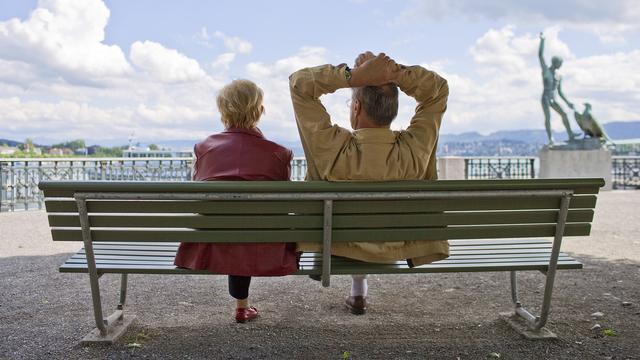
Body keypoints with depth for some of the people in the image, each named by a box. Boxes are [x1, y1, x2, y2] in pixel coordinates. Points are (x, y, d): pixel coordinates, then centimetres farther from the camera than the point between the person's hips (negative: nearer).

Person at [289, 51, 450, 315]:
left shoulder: (334, 150, -35)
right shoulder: (414, 149, -30)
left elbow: (298, 83, -25)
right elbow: (439, 90, -13)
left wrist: (354, 75, -37)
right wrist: (396, 72, -29)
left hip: (337, 247, -1)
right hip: (396, 251, 2)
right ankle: (358, 291, 50)